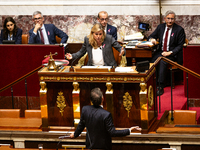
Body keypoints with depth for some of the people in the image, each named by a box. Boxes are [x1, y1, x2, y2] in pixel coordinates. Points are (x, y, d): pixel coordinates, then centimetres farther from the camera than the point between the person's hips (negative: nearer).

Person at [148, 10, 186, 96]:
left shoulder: (179, 30, -3)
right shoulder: (160, 27, 10)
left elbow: (180, 46, -4)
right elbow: (151, 36, 18)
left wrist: (170, 53, -17)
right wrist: (152, 39, -8)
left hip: (172, 54, -4)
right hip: (161, 52, 4)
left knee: (163, 62, -34)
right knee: (152, 61, -27)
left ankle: (160, 87, -32)